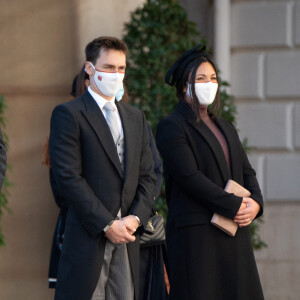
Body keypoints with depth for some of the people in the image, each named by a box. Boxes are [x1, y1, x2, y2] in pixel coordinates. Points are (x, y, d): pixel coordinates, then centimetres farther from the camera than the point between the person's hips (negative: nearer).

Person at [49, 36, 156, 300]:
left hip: (127, 238, 6)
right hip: (88, 238, -6)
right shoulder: (68, 114, -3)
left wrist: (135, 218, -3)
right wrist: (107, 225, -13)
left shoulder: (135, 117, 19)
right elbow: (68, 177, -11)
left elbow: (147, 176, 15)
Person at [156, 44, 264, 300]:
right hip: (195, 233, -7)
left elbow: (246, 171, 19)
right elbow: (189, 176, -14)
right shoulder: (172, 127, -4)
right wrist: (234, 206, -15)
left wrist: (256, 202, -3)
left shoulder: (225, 128, 22)